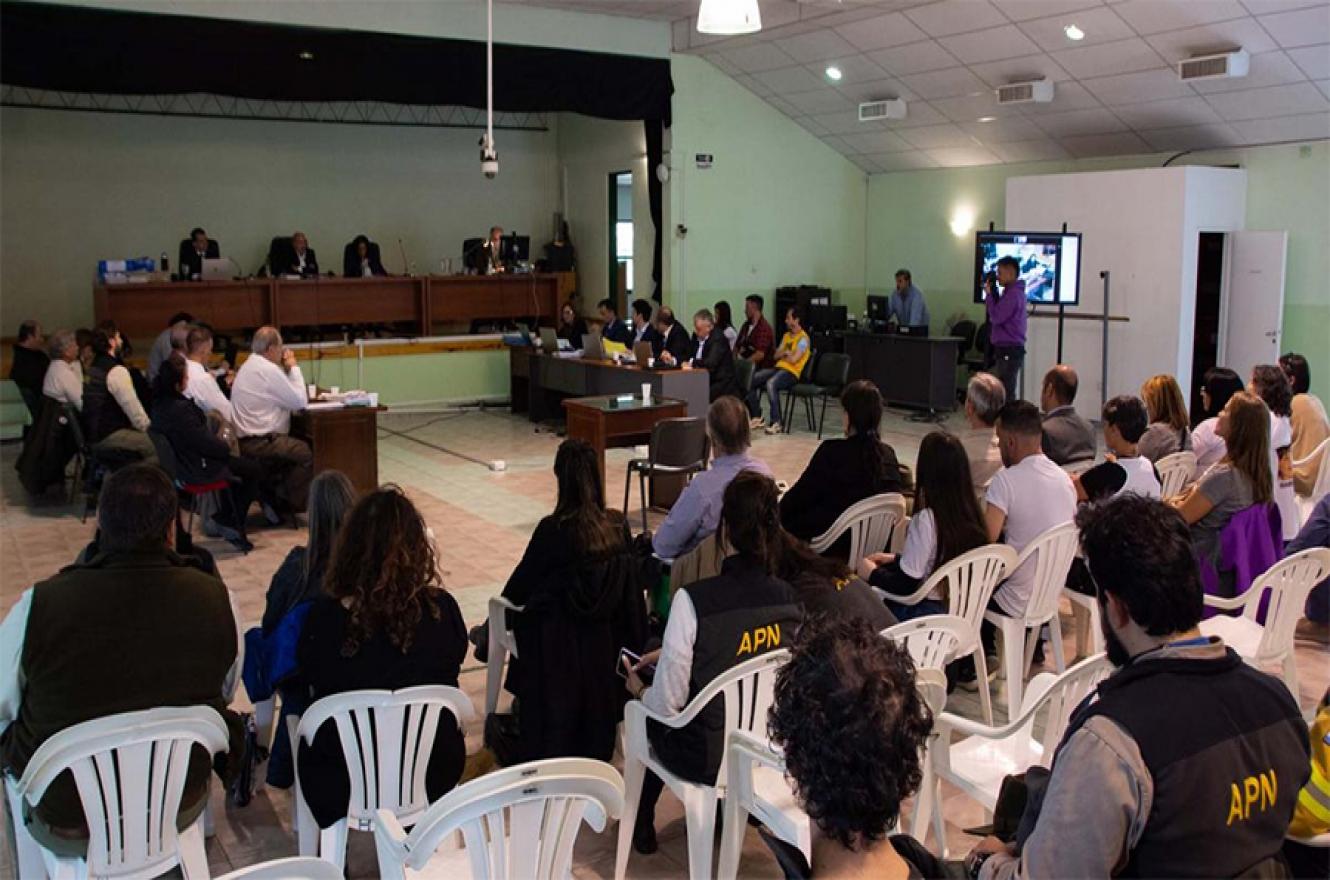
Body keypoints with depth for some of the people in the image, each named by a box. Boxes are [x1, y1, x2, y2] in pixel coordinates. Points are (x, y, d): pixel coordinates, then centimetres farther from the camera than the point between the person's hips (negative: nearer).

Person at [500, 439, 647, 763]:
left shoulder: (553, 530, -20)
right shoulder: (618, 525, -9)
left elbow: (521, 584, -8)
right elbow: (629, 579, 2)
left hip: (560, 647, -4)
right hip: (606, 643, 4)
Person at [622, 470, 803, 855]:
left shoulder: (693, 599, -26)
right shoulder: (789, 599, -10)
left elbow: (667, 702, -18)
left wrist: (640, 691, 3)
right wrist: (670, 651, 16)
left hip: (709, 759, -4)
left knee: (646, 706, 25)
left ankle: (642, 821, 40)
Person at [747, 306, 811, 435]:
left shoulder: (803, 338, -6)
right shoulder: (786, 335, 20)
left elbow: (793, 359, -14)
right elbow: (775, 356, 16)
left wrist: (783, 354, 4)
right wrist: (785, 353, -3)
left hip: (792, 372, -8)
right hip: (778, 368, 8)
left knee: (771, 383, -37)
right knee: (751, 379, -10)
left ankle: (776, 423, -35)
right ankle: (757, 417, -6)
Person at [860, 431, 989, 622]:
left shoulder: (927, 520, -25)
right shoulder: (971, 514, -3)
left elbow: (906, 586, -19)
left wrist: (872, 574, -2)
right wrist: (895, 559, 17)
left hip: (927, 614, -7)